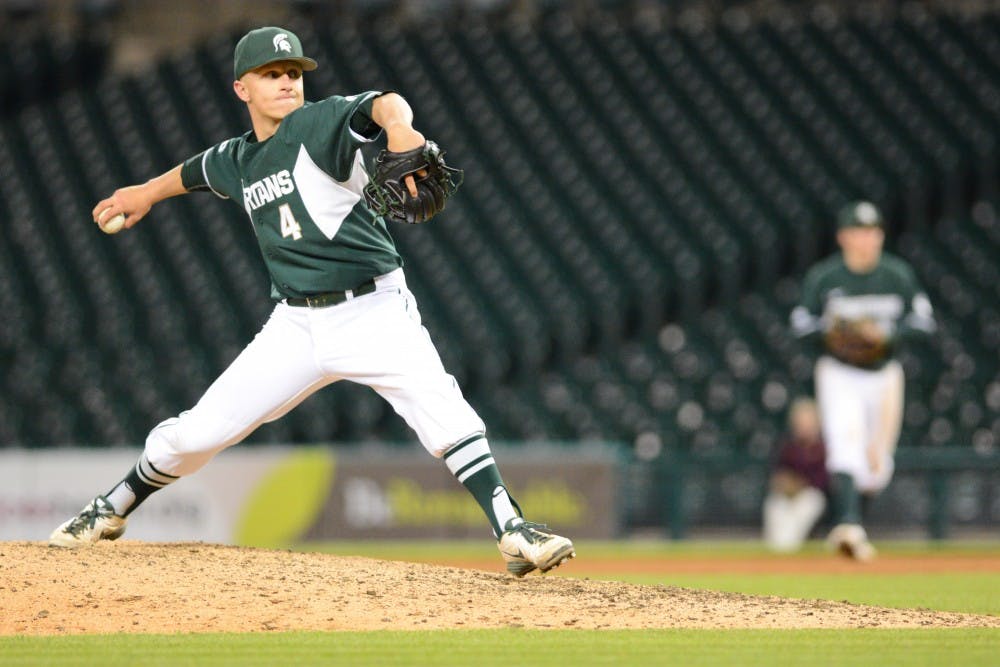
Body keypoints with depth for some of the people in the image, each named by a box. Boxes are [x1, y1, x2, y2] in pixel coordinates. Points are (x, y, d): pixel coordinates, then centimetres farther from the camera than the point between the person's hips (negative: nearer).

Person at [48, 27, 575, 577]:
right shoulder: (238, 161, 9)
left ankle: (512, 533, -27)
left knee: (443, 412, -27)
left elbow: (382, 105, -31)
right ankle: (111, 511, 27)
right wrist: (147, 193, 52)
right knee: (196, 432, 4)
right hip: (297, 324, 5)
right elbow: (195, 171, 34)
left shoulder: (321, 125, -9)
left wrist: (398, 127, -55)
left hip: (375, 313, -5)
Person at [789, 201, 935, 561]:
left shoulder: (898, 274, -3)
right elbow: (800, 322, -2)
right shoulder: (823, 276, -8)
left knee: (877, 466, 7)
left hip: (884, 374, 3)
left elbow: (923, 319, 0)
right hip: (838, 373, -3)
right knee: (846, 448, -24)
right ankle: (849, 525, -33)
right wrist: (829, 331, -23)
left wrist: (888, 333, -18)